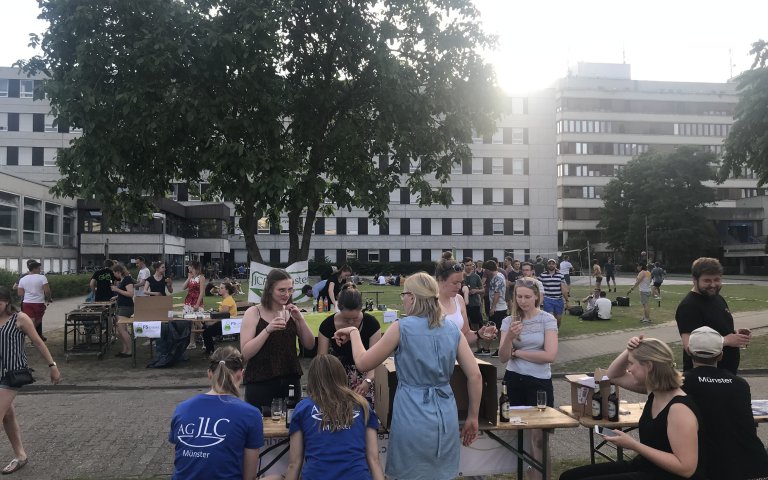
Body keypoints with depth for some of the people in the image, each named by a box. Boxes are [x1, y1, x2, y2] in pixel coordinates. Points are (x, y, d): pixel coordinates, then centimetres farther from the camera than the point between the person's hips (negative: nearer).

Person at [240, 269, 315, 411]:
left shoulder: (291, 312, 5)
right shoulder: (253, 313, -6)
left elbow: (310, 345, 3)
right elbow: (246, 353, -13)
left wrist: (300, 319, -10)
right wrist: (268, 330, -24)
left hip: (290, 381, 4)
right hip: (260, 383, -3)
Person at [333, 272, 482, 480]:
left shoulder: (402, 327, -10)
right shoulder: (452, 329, 3)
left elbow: (363, 363, -4)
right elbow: (475, 375, 0)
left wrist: (354, 332, 12)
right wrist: (472, 418, 9)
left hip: (413, 419, -4)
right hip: (446, 418, 4)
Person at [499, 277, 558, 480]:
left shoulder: (547, 319, -6)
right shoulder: (509, 321, -1)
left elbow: (550, 355, -17)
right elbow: (503, 358, -7)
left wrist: (517, 352, -10)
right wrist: (509, 337, -25)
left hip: (539, 381, -2)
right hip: (514, 381, 2)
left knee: (538, 436, 2)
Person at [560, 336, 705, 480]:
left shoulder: (679, 408, -24)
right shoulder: (654, 388, 2)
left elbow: (687, 468, -26)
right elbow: (614, 376, 16)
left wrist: (633, 445, -25)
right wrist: (629, 351, -3)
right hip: (644, 466, 9)